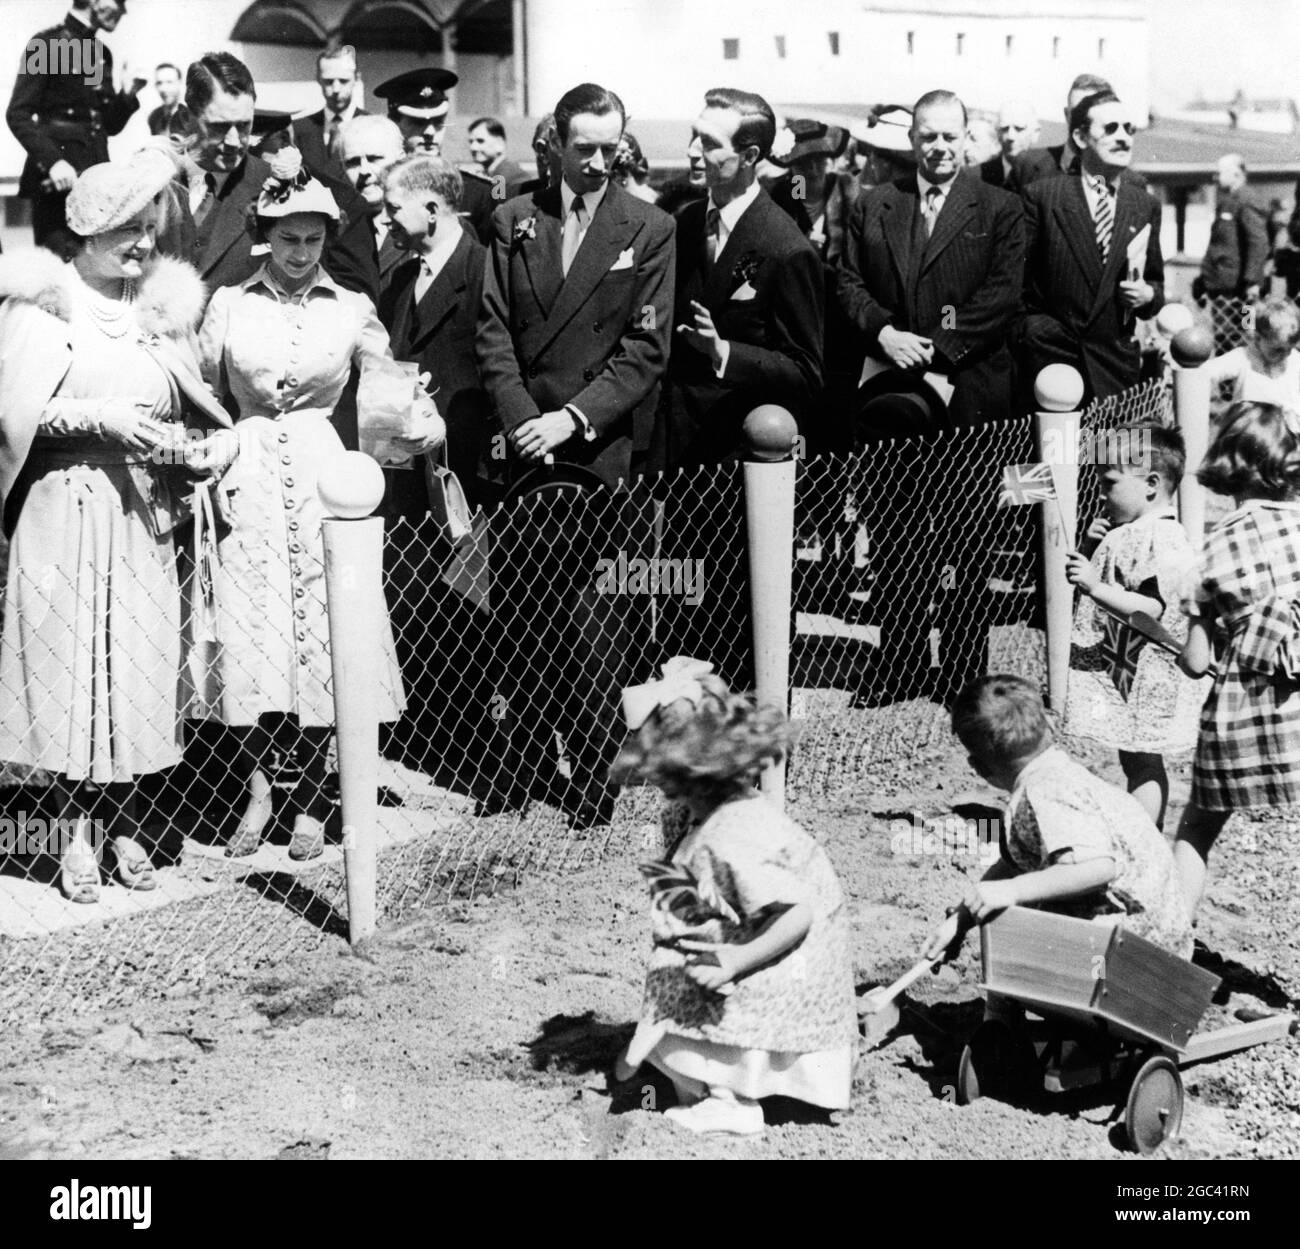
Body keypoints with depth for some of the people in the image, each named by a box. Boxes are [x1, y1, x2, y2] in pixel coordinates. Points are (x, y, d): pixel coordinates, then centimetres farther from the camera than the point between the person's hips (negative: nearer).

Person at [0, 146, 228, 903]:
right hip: (67, 508, -3)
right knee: (69, 662, -1)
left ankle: (124, 821, 14)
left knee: (139, 666, 2)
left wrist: (181, 442, -5)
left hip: (141, 511, 4)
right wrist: (99, 419, -17)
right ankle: (79, 832, 7)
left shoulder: (161, 305, 10)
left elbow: (185, 409, 16)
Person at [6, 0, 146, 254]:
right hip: (57, 180, -6)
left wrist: (129, 93, 0)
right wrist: (52, 161, -22)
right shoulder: (48, 43, -4)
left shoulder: (102, 53, 15)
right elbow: (18, 115, -9)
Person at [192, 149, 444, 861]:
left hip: (323, 477, 0)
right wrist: (206, 456, 1)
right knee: (246, 636, -4)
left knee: (322, 636, -2)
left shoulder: (351, 310, 7)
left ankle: (310, 801, 11)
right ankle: (257, 788, 13)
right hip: (249, 478, 0)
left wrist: (422, 422, -9)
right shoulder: (229, 305, 8)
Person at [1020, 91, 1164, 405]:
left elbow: (1155, 282, 18)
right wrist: (1030, 330, -5)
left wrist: (1147, 295, -3)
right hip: (1049, 359, -3)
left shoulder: (1146, 207, 11)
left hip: (1117, 367, 3)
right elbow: (1018, 276, 2)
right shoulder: (1042, 195, 0)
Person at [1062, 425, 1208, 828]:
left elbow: (1150, 610, -27)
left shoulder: (1163, 541, -19)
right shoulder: (1127, 533, 12)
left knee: (1142, 764, -5)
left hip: (1144, 679, -10)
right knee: (1137, 762, 16)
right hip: (1122, 673, 10)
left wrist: (1095, 586, -33)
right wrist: (1091, 547, 5)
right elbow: (1109, 586, 22)